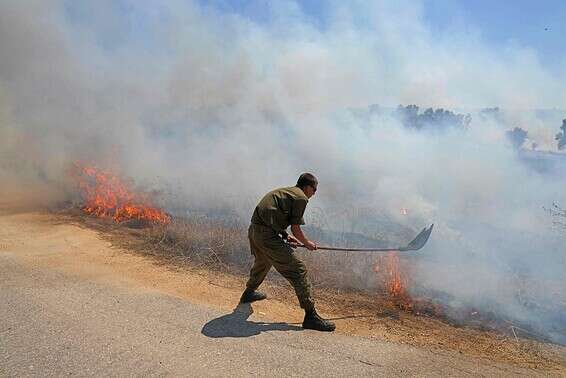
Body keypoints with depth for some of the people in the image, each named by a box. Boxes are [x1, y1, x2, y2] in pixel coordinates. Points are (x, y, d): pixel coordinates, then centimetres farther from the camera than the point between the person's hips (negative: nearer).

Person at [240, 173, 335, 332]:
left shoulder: (283, 191, 23)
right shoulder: (301, 198, -4)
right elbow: (295, 228, -6)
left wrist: (285, 235, 22)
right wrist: (307, 243, 11)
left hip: (253, 230, 10)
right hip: (267, 236, -10)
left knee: (262, 263, 36)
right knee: (298, 270, -6)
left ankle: (249, 293, 59)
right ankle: (310, 316, -5)